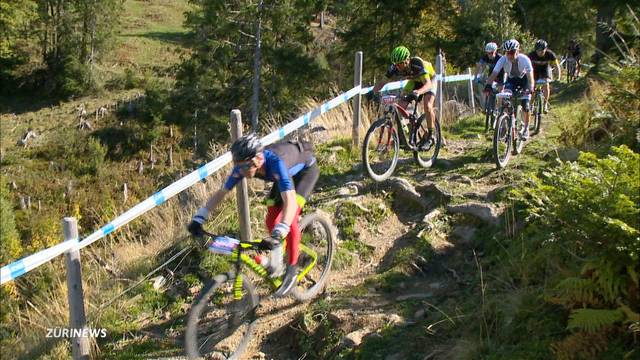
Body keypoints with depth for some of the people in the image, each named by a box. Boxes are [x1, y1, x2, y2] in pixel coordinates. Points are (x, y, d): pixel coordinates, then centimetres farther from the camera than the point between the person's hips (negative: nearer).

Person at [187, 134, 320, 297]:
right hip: (288, 172, 6)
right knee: (271, 221, 0)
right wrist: (198, 218, -24)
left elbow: (290, 201, -54)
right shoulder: (243, 166, -26)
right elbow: (221, 193, -15)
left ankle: (292, 271, -7)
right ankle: (277, 261, 26)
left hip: (306, 169, -6)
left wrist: (278, 235, -65)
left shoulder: (275, 162, -45)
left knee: (290, 220, -22)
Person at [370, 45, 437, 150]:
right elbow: (383, 82, -20)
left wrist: (418, 92, -69)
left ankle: (431, 137, -12)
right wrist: (373, 92, -41)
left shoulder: (418, 65, -40)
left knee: (427, 106, -28)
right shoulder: (395, 68, -26)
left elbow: (428, 84, -49)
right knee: (400, 106, -13)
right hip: (414, 81, 5)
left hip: (429, 80, -5)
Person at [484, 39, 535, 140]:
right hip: (511, 80, 2)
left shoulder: (524, 59, -32)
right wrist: (488, 85, -52)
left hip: (523, 79, -2)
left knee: (525, 105, -12)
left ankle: (526, 128, 7)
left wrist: (530, 87, -57)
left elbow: (530, 74, -40)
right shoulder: (503, 59, -27)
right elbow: (494, 73, -35)